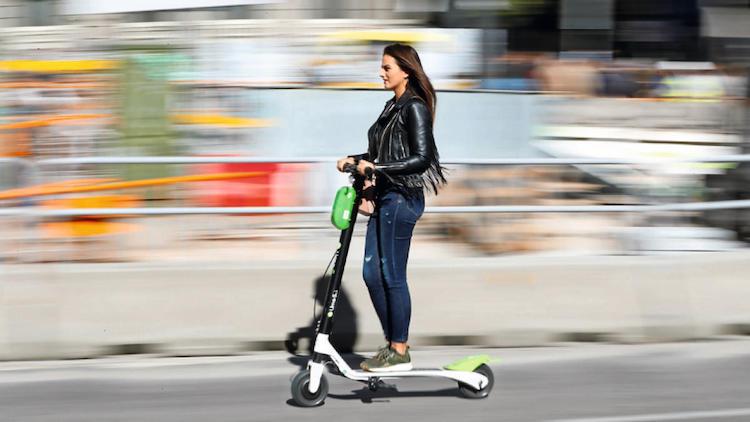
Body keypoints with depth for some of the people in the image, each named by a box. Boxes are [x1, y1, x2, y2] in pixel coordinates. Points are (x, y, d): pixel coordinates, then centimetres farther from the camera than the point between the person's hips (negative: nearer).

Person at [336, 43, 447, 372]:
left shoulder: (415, 108, -13)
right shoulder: (392, 106, 15)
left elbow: (422, 158, -20)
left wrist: (377, 168, -22)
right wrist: (356, 159, 8)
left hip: (403, 198, -9)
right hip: (385, 197, 9)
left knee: (392, 275, -4)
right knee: (372, 274, 9)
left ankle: (400, 353, 5)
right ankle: (392, 342, 18)